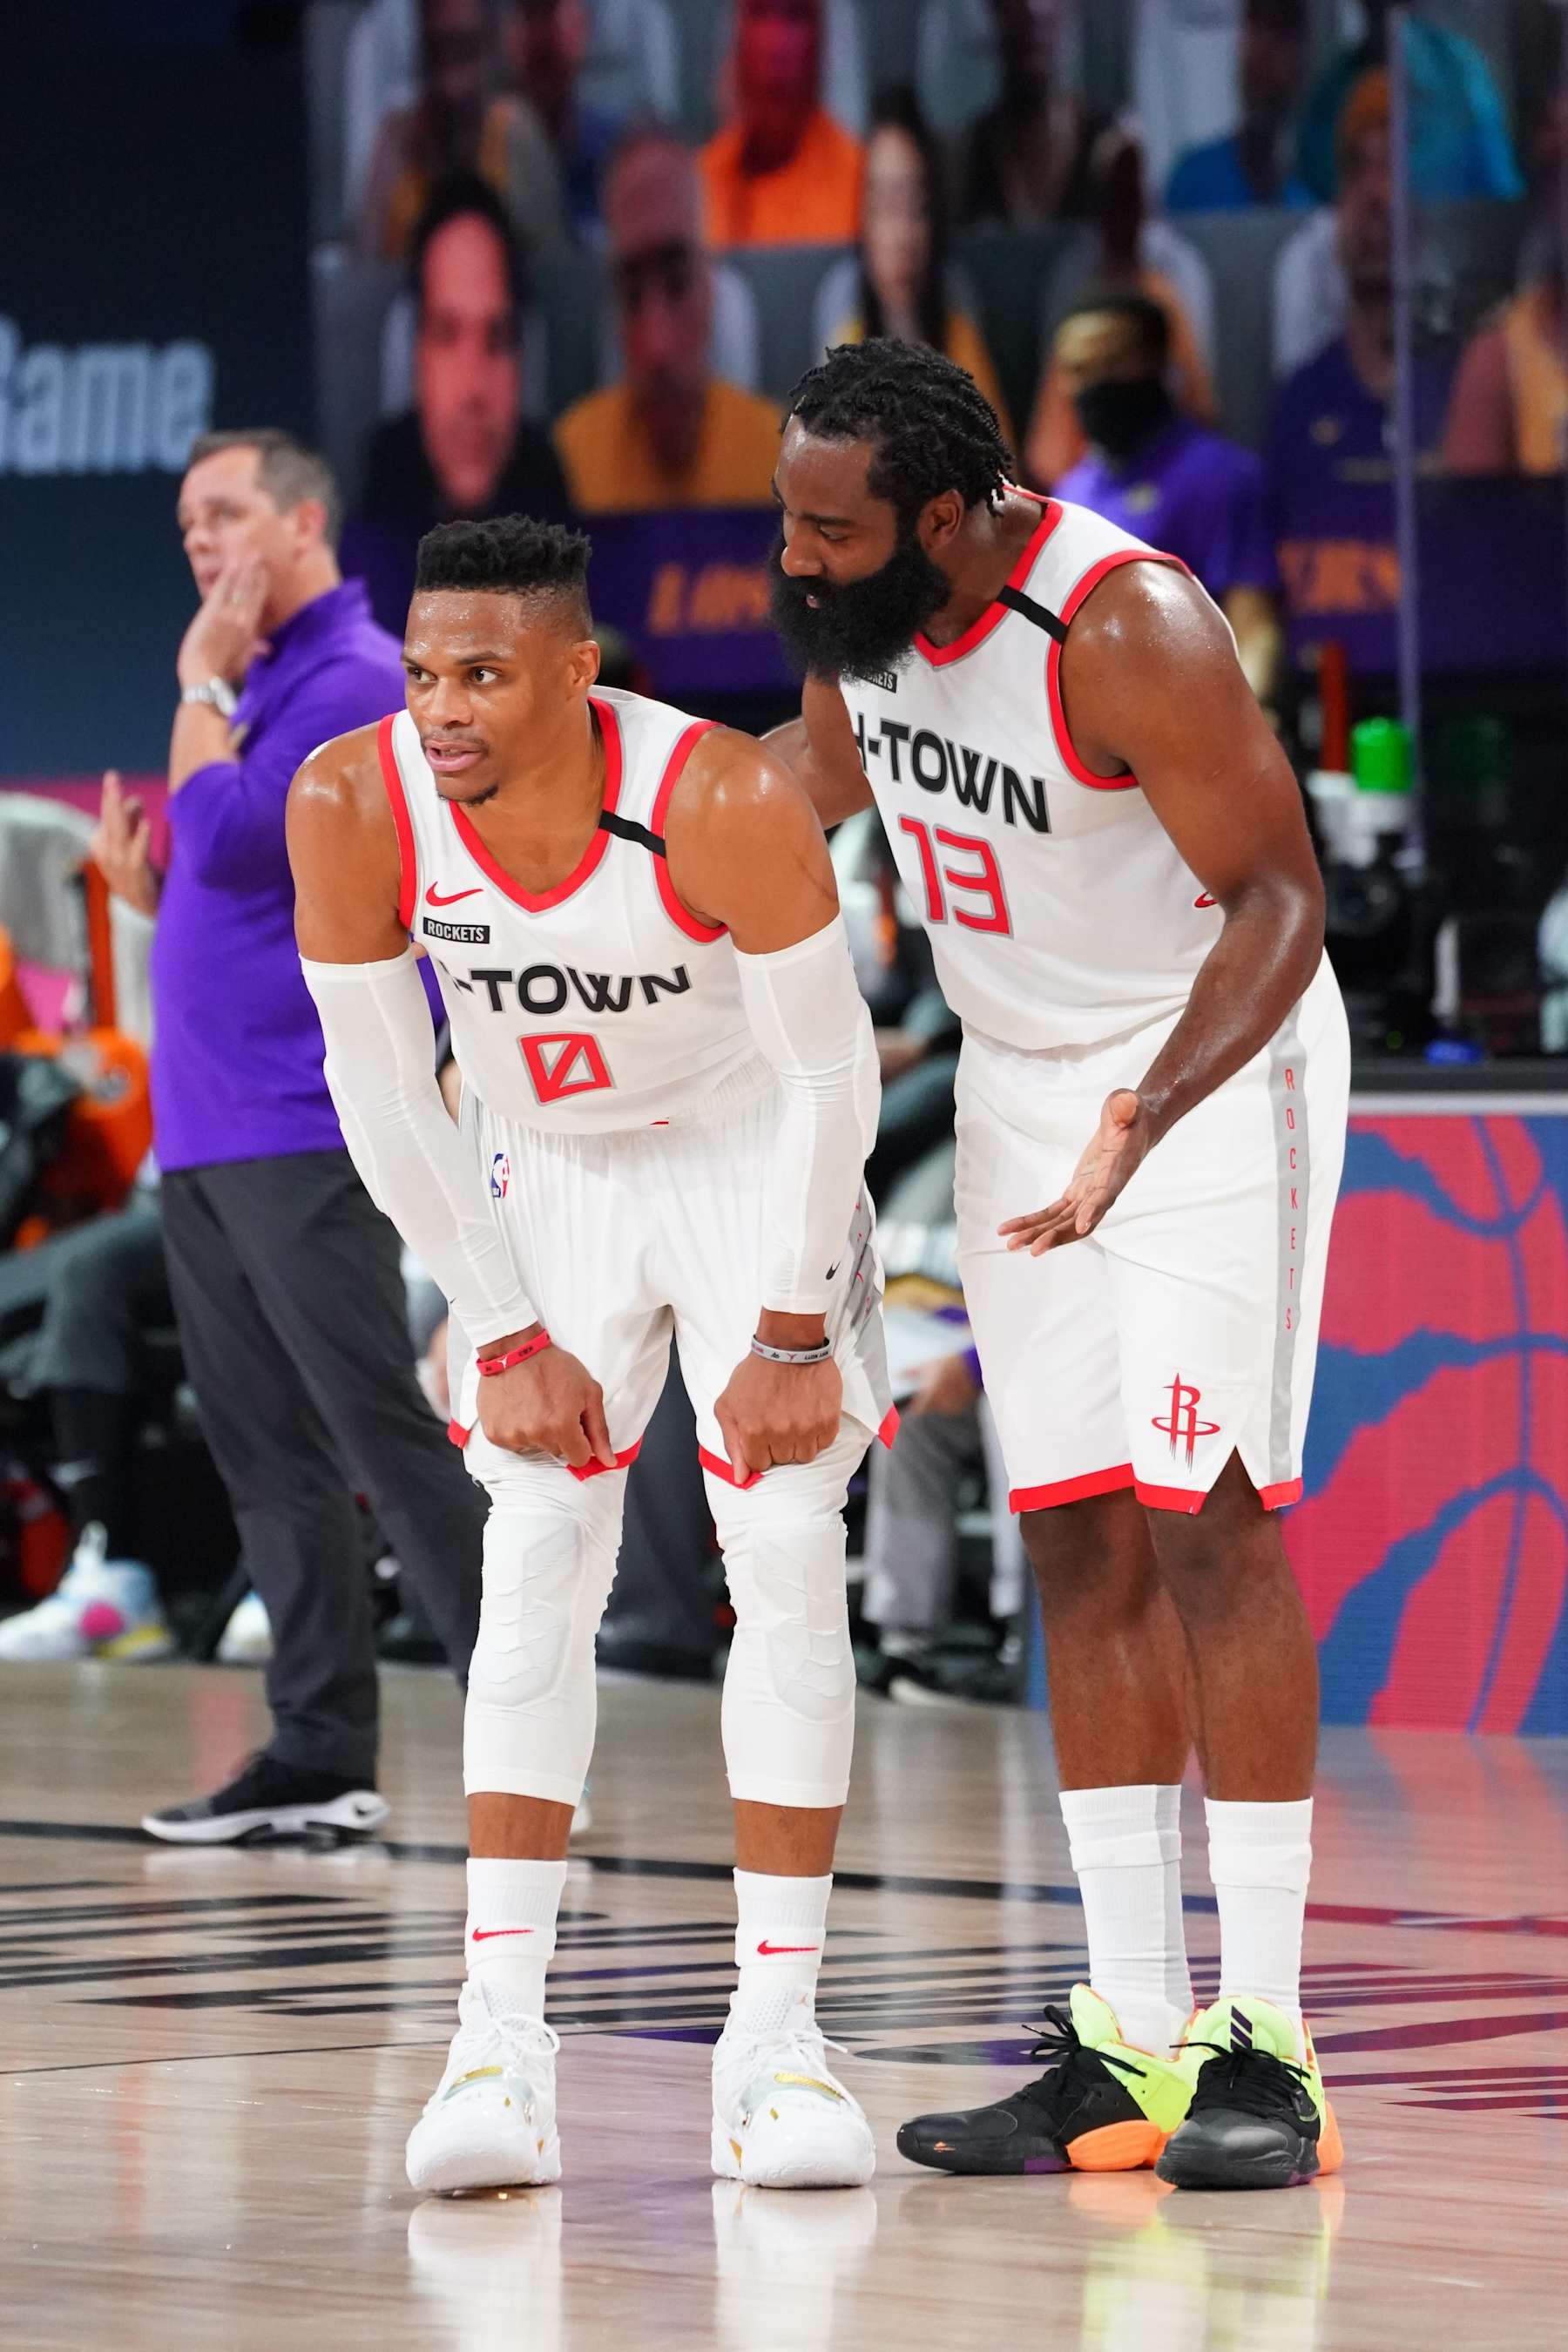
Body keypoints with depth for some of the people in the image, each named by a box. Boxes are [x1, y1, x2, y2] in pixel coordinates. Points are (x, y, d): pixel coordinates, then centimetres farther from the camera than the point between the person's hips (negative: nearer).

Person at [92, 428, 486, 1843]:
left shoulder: (354, 681, -10)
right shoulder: (254, 690, 18)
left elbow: (227, 843, -20)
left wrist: (202, 685, -9)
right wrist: (141, 884, 7)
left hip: (304, 1130, -9)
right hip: (204, 1134, 9)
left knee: (383, 1433, -10)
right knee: (267, 1456, 8)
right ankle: (321, 1756, 11)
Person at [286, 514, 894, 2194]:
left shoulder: (722, 801, -33)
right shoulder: (354, 806, -25)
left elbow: (831, 1075, -19)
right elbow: (379, 1093, -12)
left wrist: (794, 1334, -15)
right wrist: (508, 1335, -11)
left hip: (753, 1159, -2)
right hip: (546, 1176, 2)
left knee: (790, 1551, -10)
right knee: (541, 1556, -10)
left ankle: (775, 2036, -5)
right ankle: (501, 2039, -12)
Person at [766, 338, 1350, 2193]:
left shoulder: (1123, 628, -27)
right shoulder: (856, 604, -5)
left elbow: (1278, 902, -25)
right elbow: (823, 770, 18)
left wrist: (1140, 1123, -37)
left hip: (1213, 1066, -7)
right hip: (1017, 1080, 7)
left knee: (1206, 1522, -14)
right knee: (1081, 1549, 4)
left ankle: (1266, 2051, -12)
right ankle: (1131, 2044, 7)